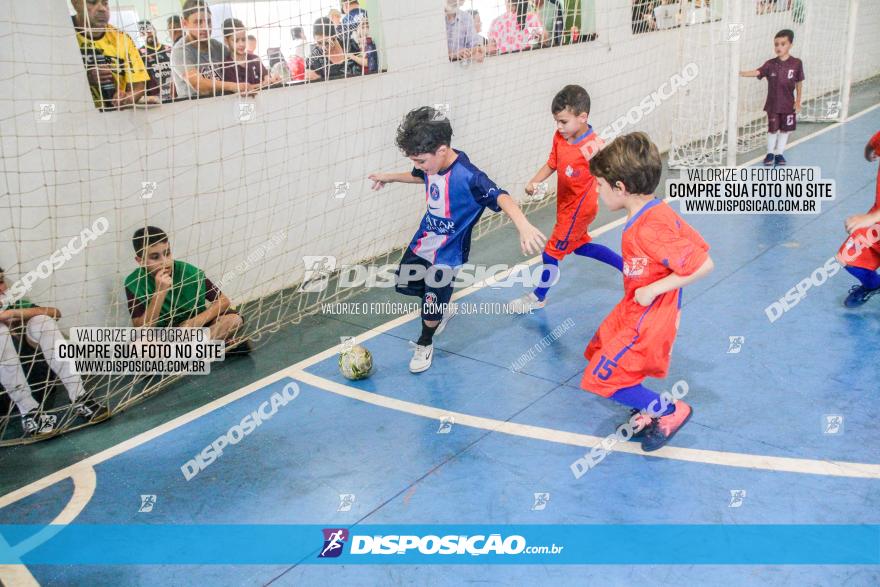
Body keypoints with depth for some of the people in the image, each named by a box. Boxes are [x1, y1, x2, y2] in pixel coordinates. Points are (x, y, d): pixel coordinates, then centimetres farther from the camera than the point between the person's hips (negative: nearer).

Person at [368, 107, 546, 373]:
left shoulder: (468, 177, -32)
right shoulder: (432, 163, -9)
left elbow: (501, 198, -44)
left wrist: (523, 226, -62)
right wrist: (390, 177, 29)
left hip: (448, 252, -7)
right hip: (423, 240, 7)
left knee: (431, 306, 5)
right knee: (405, 284, 22)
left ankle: (425, 344, 36)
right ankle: (443, 309, 48)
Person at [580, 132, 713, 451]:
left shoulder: (649, 229, -29)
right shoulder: (656, 211, -1)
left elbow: (704, 265, -29)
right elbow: (695, 245, 4)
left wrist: (654, 289, -24)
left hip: (646, 318, -10)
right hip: (632, 309, 10)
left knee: (602, 377, -3)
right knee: (598, 354, 21)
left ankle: (669, 411, 11)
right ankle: (649, 409, 30)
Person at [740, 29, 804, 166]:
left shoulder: (796, 63, -7)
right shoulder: (770, 64, -7)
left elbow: (799, 83, 1)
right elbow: (756, 72, -19)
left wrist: (798, 102, 1)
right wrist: (740, 73, -36)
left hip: (789, 104, 1)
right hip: (773, 104, -1)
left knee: (785, 129, 10)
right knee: (772, 129, 7)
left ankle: (779, 153, 24)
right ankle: (770, 153, 24)